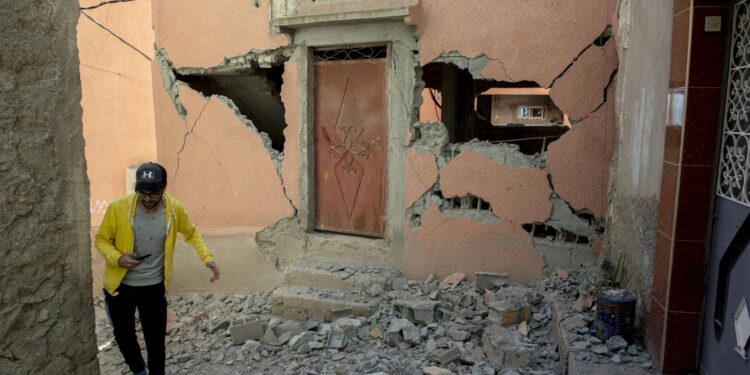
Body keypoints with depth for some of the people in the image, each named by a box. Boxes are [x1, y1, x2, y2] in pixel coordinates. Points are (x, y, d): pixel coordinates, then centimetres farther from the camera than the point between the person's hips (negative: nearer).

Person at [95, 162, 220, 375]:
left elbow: (191, 233, 4)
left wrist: (206, 257, -10)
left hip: (154, 287, 0)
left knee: (156, 339, 8)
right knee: (124, 335, 18)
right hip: (119, 285, 0)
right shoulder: (118, 208, -20)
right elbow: (101, 239, -5)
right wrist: (117, 258, -25)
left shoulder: (174, 209, -14)